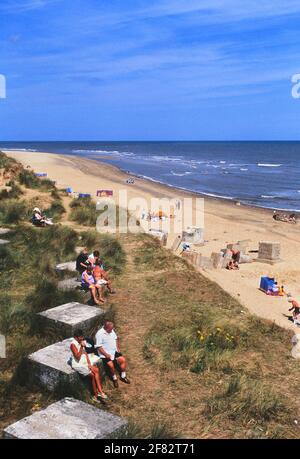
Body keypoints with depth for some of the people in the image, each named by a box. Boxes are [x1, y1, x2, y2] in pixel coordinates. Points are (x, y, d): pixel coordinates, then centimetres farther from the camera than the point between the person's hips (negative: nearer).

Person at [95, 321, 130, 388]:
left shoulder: (111, 330, 4)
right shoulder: (99, 334, -19)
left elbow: (116, 339, 18)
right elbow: (98, 346, -19)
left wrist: (118, 348, 6)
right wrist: (106, 354, -21)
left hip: (114, 351, 7)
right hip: (105, 354, -7)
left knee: (123, 360, -9)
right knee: (111, 364, -26)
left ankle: (123, 376, 9)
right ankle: (114, 379, 1)